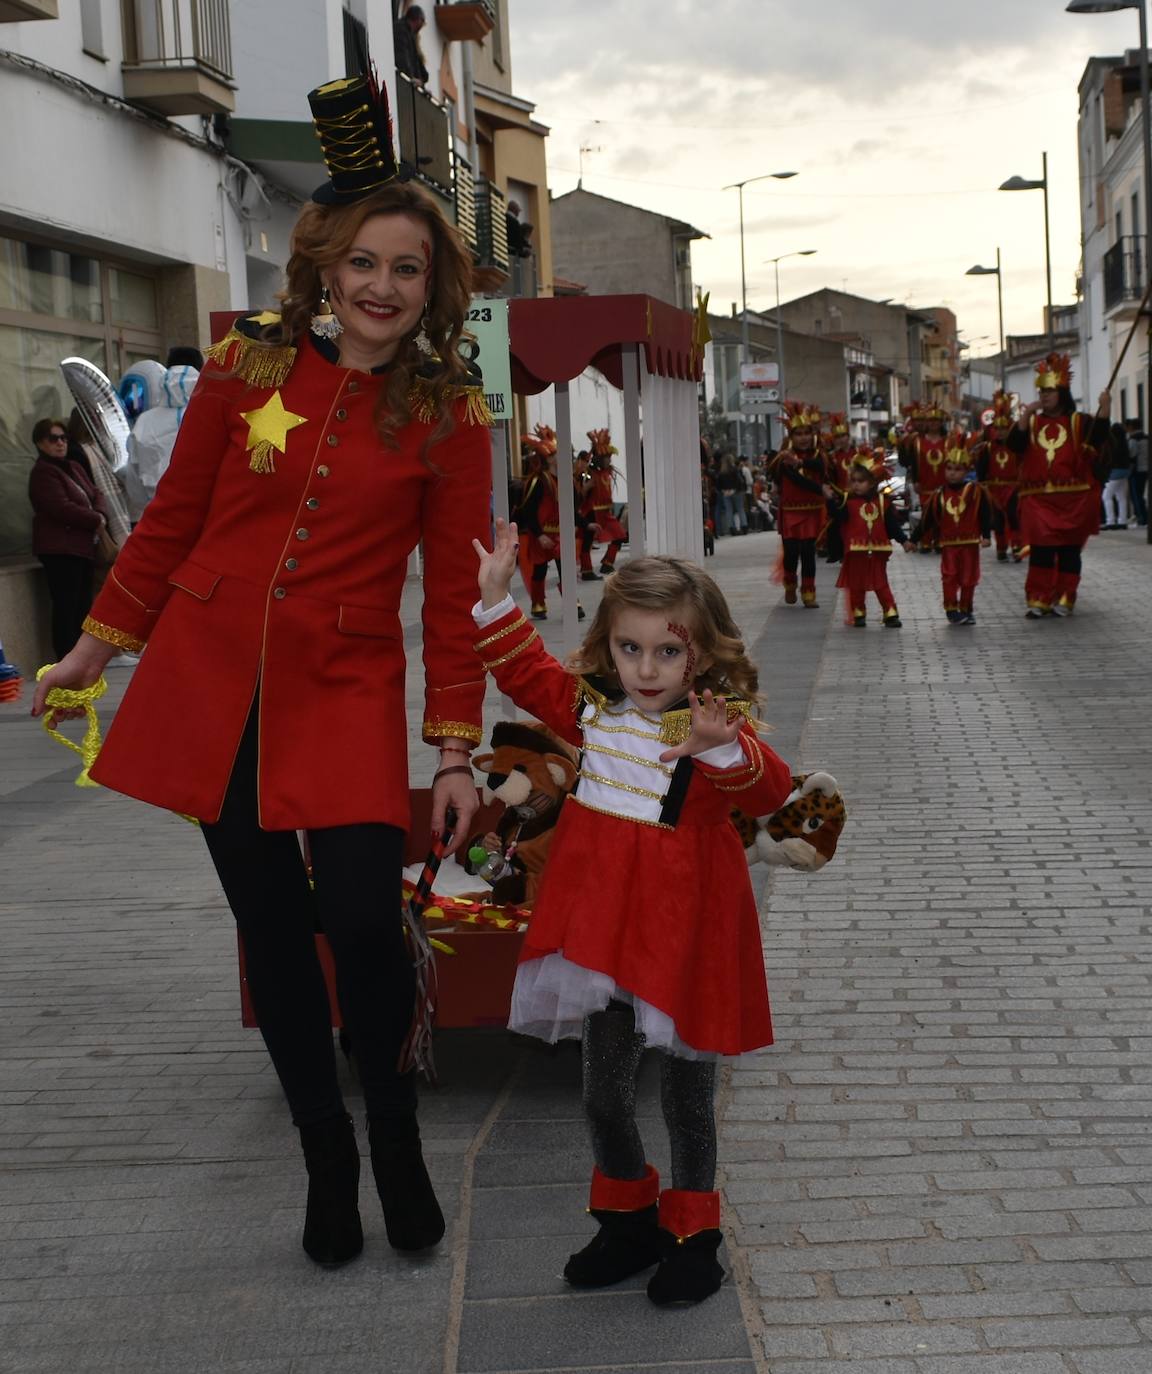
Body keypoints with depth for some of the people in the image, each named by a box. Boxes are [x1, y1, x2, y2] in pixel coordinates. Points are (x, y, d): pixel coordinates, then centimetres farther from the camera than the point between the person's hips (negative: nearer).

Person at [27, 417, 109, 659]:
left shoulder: (75, 467, 19)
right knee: (65, 607, -11)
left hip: (83, 547, 9)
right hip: (60, 549, -9)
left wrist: (101, 515, -6)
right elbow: (62, 508, -19)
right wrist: (95, 521, -10)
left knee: (83, 605, 10)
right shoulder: (42, 473, -9)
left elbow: (95, 494, 16)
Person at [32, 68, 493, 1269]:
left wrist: (454, 751, -3)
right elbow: (173, 521, 11)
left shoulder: (447, 416, -1)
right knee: (271, 925, 7)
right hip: (209, 678, 2)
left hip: (346, 695, -2)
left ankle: (395, 1141, 15)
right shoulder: (246, 368, 2)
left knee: (365, 918, -15)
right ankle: (325, 1154, 27)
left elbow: (455, 592, 0)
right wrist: (96, 650, 15)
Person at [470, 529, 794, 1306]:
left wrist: (722, 749, -51)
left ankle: (693, 1235, 31)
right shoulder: (593, 709, 0)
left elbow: (768, 792, -33)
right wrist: (496, 598, 6)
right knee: (604, 1094, 15)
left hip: (684, 934, -5)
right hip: (602, 933, 5)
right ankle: (629, 1219, 36)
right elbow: (528, 672, 15)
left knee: (687, 1099, 11)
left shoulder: (721, 727, -17)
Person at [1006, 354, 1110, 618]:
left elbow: (1098, 438, -14)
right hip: (1038, 498, 1)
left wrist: (1105, 408, -25)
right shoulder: (1031, 422, 10)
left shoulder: (1079, 422, 3)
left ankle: (1064, 599, 10)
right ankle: (1039, 599, -1)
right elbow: (1014, 445, -6)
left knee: (1069, 549, 4)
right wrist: (1026, 415, -15)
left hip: (1073, 497, -1)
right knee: (1040, 549, -2)